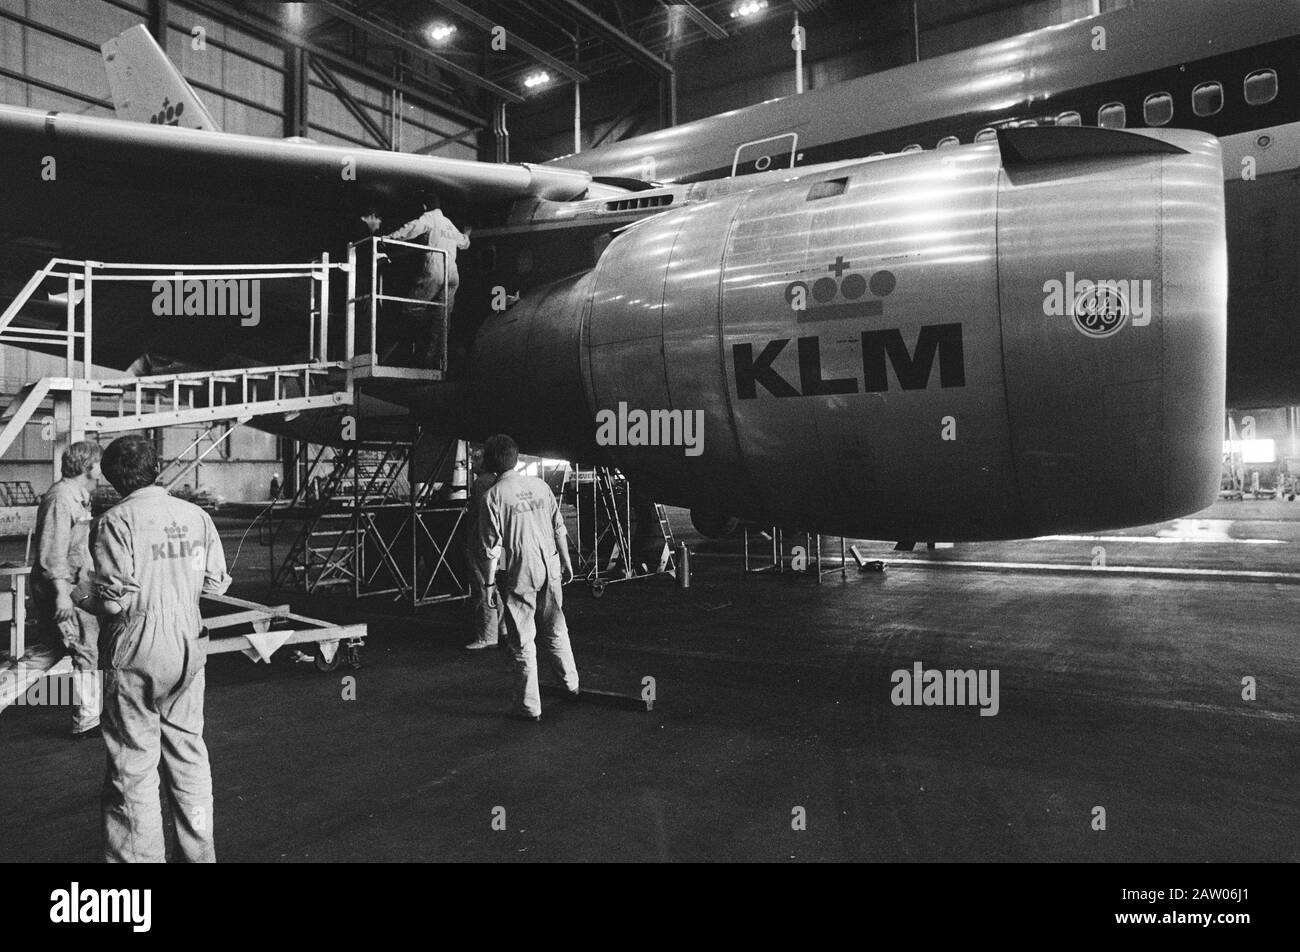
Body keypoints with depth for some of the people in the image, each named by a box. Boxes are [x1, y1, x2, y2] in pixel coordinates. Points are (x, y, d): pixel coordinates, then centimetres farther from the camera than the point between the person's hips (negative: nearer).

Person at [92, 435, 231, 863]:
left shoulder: (116, 521, -13)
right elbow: (216, 583, 2)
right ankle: (200, 851, 29)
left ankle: (140, 855, 16)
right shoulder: (196, 515, 0)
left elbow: (114, 598, -18)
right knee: (188, 750, 17)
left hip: (135, 653, -5)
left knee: (133, 764, 7)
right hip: (188, 649, 5)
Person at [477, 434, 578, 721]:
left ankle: (529, 706, 11)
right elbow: (559, 528, 7)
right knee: (555, 630, 21)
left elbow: (492, 546, -12)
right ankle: (571, 684, 35)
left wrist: (490, 583, -4)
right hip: (550, 569, 5)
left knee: (523, 641, 4)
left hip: (519, 575, -5)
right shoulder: (540, 485, 3)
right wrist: (566, 562, 17)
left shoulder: (493, 496, -11)